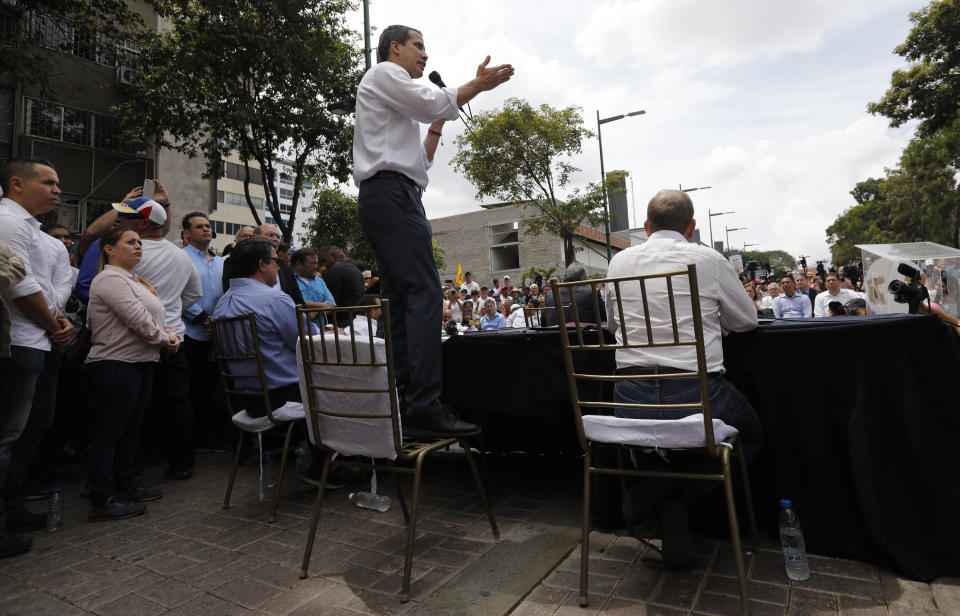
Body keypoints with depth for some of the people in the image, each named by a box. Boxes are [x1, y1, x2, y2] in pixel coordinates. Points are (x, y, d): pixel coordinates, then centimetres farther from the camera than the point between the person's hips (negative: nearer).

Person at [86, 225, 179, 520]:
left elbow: (155, 316, 20)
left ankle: (126, 487, 27)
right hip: (116, 364, -10)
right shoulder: (110, 278, -12)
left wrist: (170, 335, 2)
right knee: (108, 431, -4)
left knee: (130, 429, 16)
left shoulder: (134, 280, 20)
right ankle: (102, 500, 3)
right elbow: (138, 319, -21)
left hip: (140, 362, 10)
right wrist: (163, 340, -7)